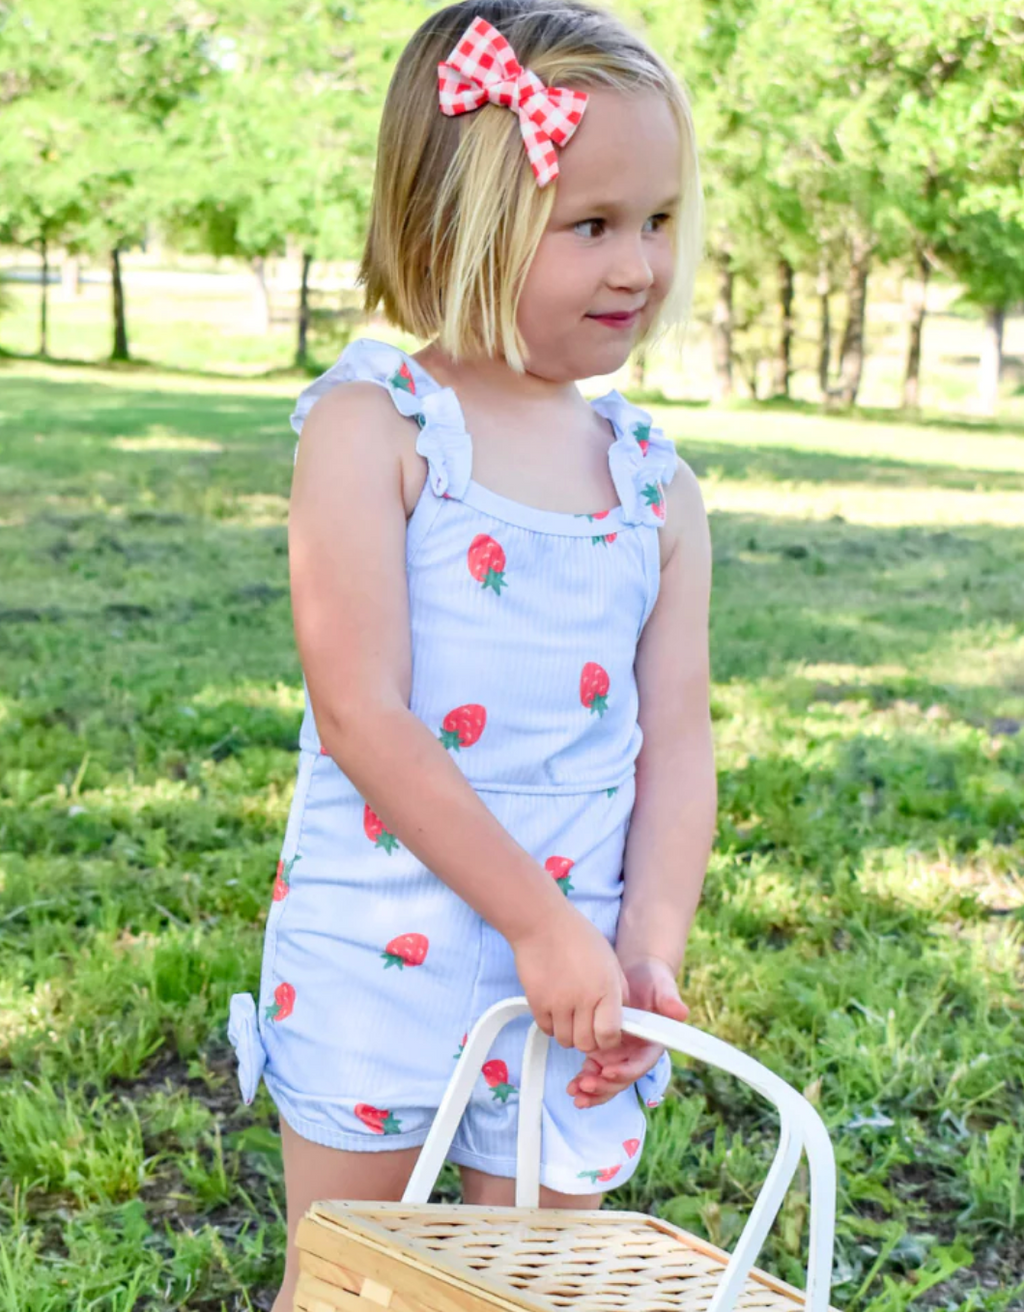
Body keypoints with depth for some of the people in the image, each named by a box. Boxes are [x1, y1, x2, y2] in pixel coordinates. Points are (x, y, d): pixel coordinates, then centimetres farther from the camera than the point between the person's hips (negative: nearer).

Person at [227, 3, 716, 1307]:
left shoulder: (658, 481, 3)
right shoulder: (371, 429, -11)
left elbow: (677, 744, 3)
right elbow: (361, 717, -18)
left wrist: (649, 950, -10)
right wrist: (542, 919, -19)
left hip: (575, 976, 4)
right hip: (376, 956, -3)